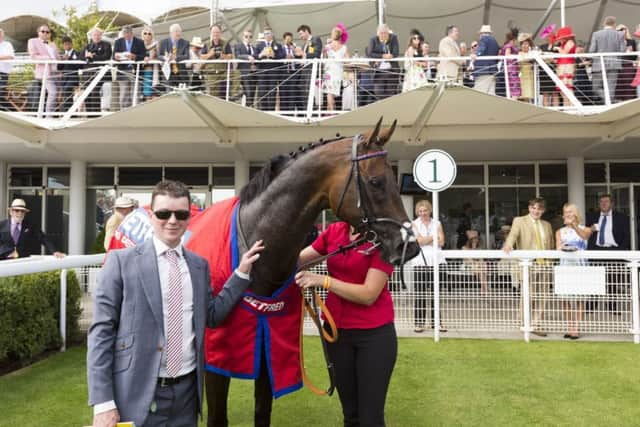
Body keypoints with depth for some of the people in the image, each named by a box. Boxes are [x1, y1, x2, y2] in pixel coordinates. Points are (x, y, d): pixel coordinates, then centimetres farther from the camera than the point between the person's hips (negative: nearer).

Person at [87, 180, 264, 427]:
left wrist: (242, 272, 5)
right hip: (138, 394, -4)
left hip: (187, 391, 4)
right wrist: (103, 402, -13)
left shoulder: (200, 265, 7)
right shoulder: (122, 261, -7)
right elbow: (101, 331, -8)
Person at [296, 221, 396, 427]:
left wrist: (322, 280, -24)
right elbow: (299, 259, 10)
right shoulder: (333, 231, 1)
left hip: (374, 333, -4)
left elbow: (368, 295, -19)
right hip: (336, 330, 5)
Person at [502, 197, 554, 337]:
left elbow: (551, 246, 19)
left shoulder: (547, 225, 19)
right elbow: (513, 235, -13)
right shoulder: (519, 221, 5)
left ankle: (536, 326, 13)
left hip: (544, 265, 4)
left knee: (541, 298, 4)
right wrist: (508, 245, -33)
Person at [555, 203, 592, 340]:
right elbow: (558, 248, 1)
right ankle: (569, 328, 11)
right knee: (565, 298, 2)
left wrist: (574, 225, -37)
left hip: (579, 265, -2)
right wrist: (561, 248, -24)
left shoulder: (585, 229, 6)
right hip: (565, 265, 2)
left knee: (578, 298, -5)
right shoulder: (560, 232, 14)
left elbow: (584, 236, -18)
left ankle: (576, 329, 0)